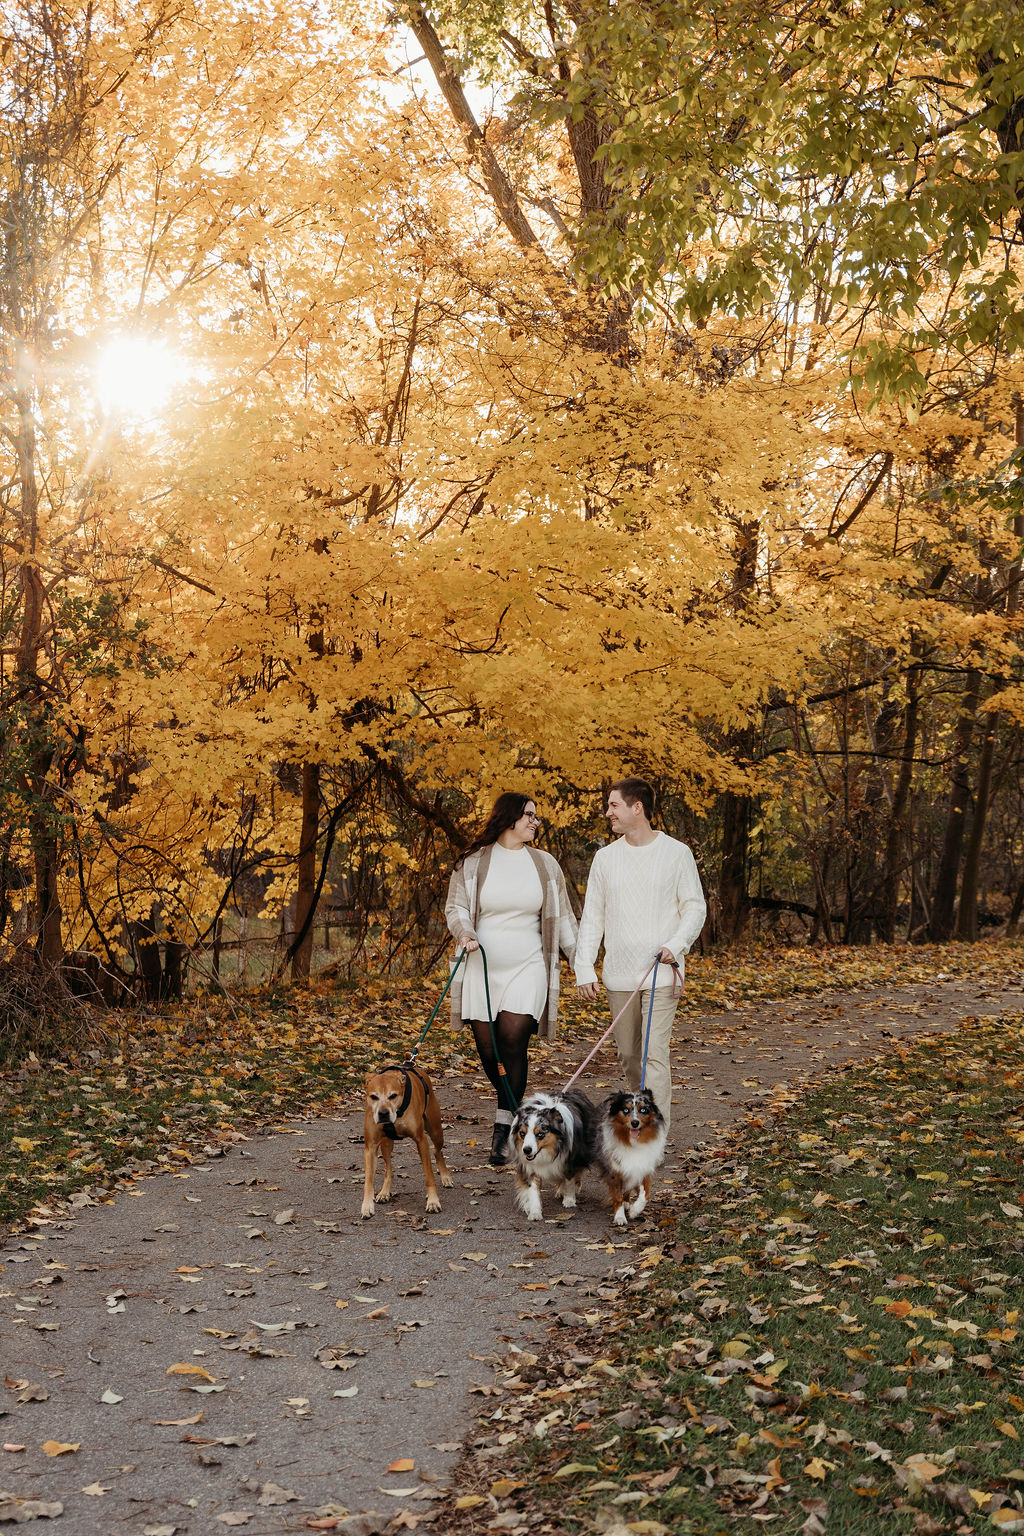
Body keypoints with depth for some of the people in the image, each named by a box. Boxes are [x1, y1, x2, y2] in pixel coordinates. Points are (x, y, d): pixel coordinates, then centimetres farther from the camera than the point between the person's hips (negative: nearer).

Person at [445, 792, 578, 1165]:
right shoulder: (473, 863, 1)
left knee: (513, 1039, -15)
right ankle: (513, 1107, 29)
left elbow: (562, 917, 13)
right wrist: (466, 933, -17)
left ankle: (504, 1128, -10)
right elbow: (454, 907, 4)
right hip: (482, 967, 0)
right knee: (487, 1046, 0)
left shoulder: (546, 865, 8)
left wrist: (579, 959, 7)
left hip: (528, 967, 0)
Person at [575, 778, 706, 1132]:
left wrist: (675, 945, -16)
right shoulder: (605, 857, 7)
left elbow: (695, 909, 1)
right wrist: (584, 967, -1)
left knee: (655, 1053, -10)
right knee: (628, 1053, 10)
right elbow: (592, 917, 9)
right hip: (618, 976, 4)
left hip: (661, 973, -4)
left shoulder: (676, 853, -1)